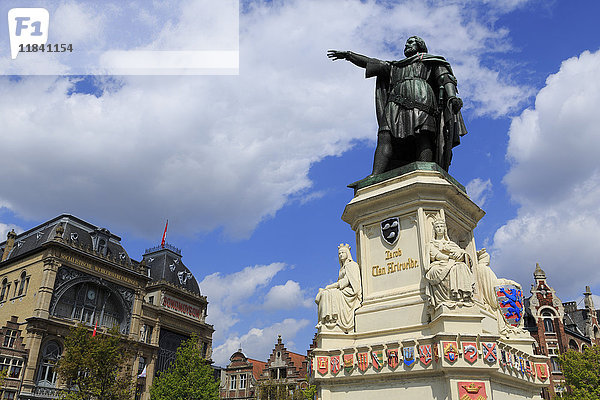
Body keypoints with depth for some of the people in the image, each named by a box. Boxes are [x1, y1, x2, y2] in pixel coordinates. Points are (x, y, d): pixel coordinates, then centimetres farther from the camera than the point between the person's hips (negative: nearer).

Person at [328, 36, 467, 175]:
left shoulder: (432, 61, 28)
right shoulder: (396, 67, 41)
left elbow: (445, 78, 11)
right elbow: (372, 63, 36)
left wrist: (452, 97, -10)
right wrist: (348, 55, 29)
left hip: (422, 100, -3)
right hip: (396, 104, 3)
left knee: (423, 138, -26)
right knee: (385, 137, -22)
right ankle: (375, 177, -39)